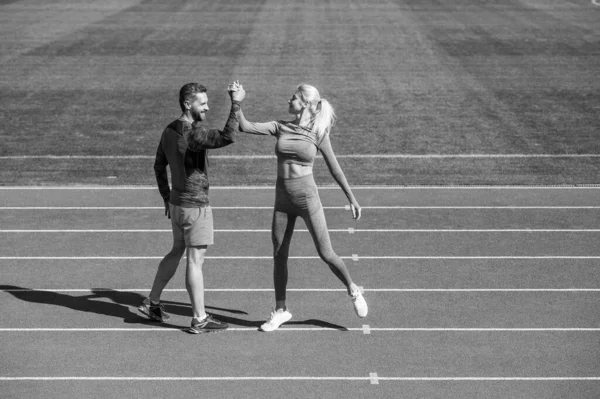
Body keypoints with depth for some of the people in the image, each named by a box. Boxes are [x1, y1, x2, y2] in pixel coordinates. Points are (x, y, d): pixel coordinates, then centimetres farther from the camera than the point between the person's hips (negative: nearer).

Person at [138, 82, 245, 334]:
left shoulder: (169, 130, 6)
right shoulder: (192, 133, -23)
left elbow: (159, 166, 15)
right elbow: (228, 137, -36)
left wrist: (167, 199, 23)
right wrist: (235, 104, -28)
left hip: (177, 202, 9)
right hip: (195, 206, -9)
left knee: (177, 251, 22)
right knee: (195, 261, -2)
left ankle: (152, 303, 29)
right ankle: (199, 320, 5)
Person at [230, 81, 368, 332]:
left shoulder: (318, 135, -5)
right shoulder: (280, 128, 3)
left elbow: (334, 168, 2)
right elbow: (245, 127, -6)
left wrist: (351, 198, 4)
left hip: (307, 198, -4)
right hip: (282, 200, 4)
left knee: (325, 254, -2)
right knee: (279, 256, 7)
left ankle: (353, 292, 22)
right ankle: (280, 310, 20)